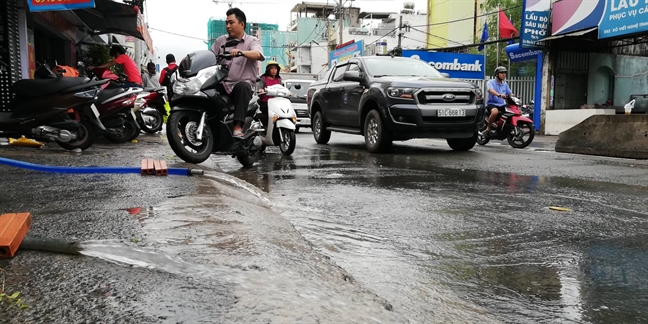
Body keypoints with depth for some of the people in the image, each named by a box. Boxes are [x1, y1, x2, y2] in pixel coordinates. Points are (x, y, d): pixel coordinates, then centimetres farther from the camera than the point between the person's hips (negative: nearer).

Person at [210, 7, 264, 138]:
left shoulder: (252, 41, 7)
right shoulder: (220, 40, 19)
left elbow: (257, 55, -16)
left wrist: (241, 52, -36)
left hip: (242, 83, -3)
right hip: (222, 83, 3)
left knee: (242, 87, -38)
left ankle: (238, 127, -43)